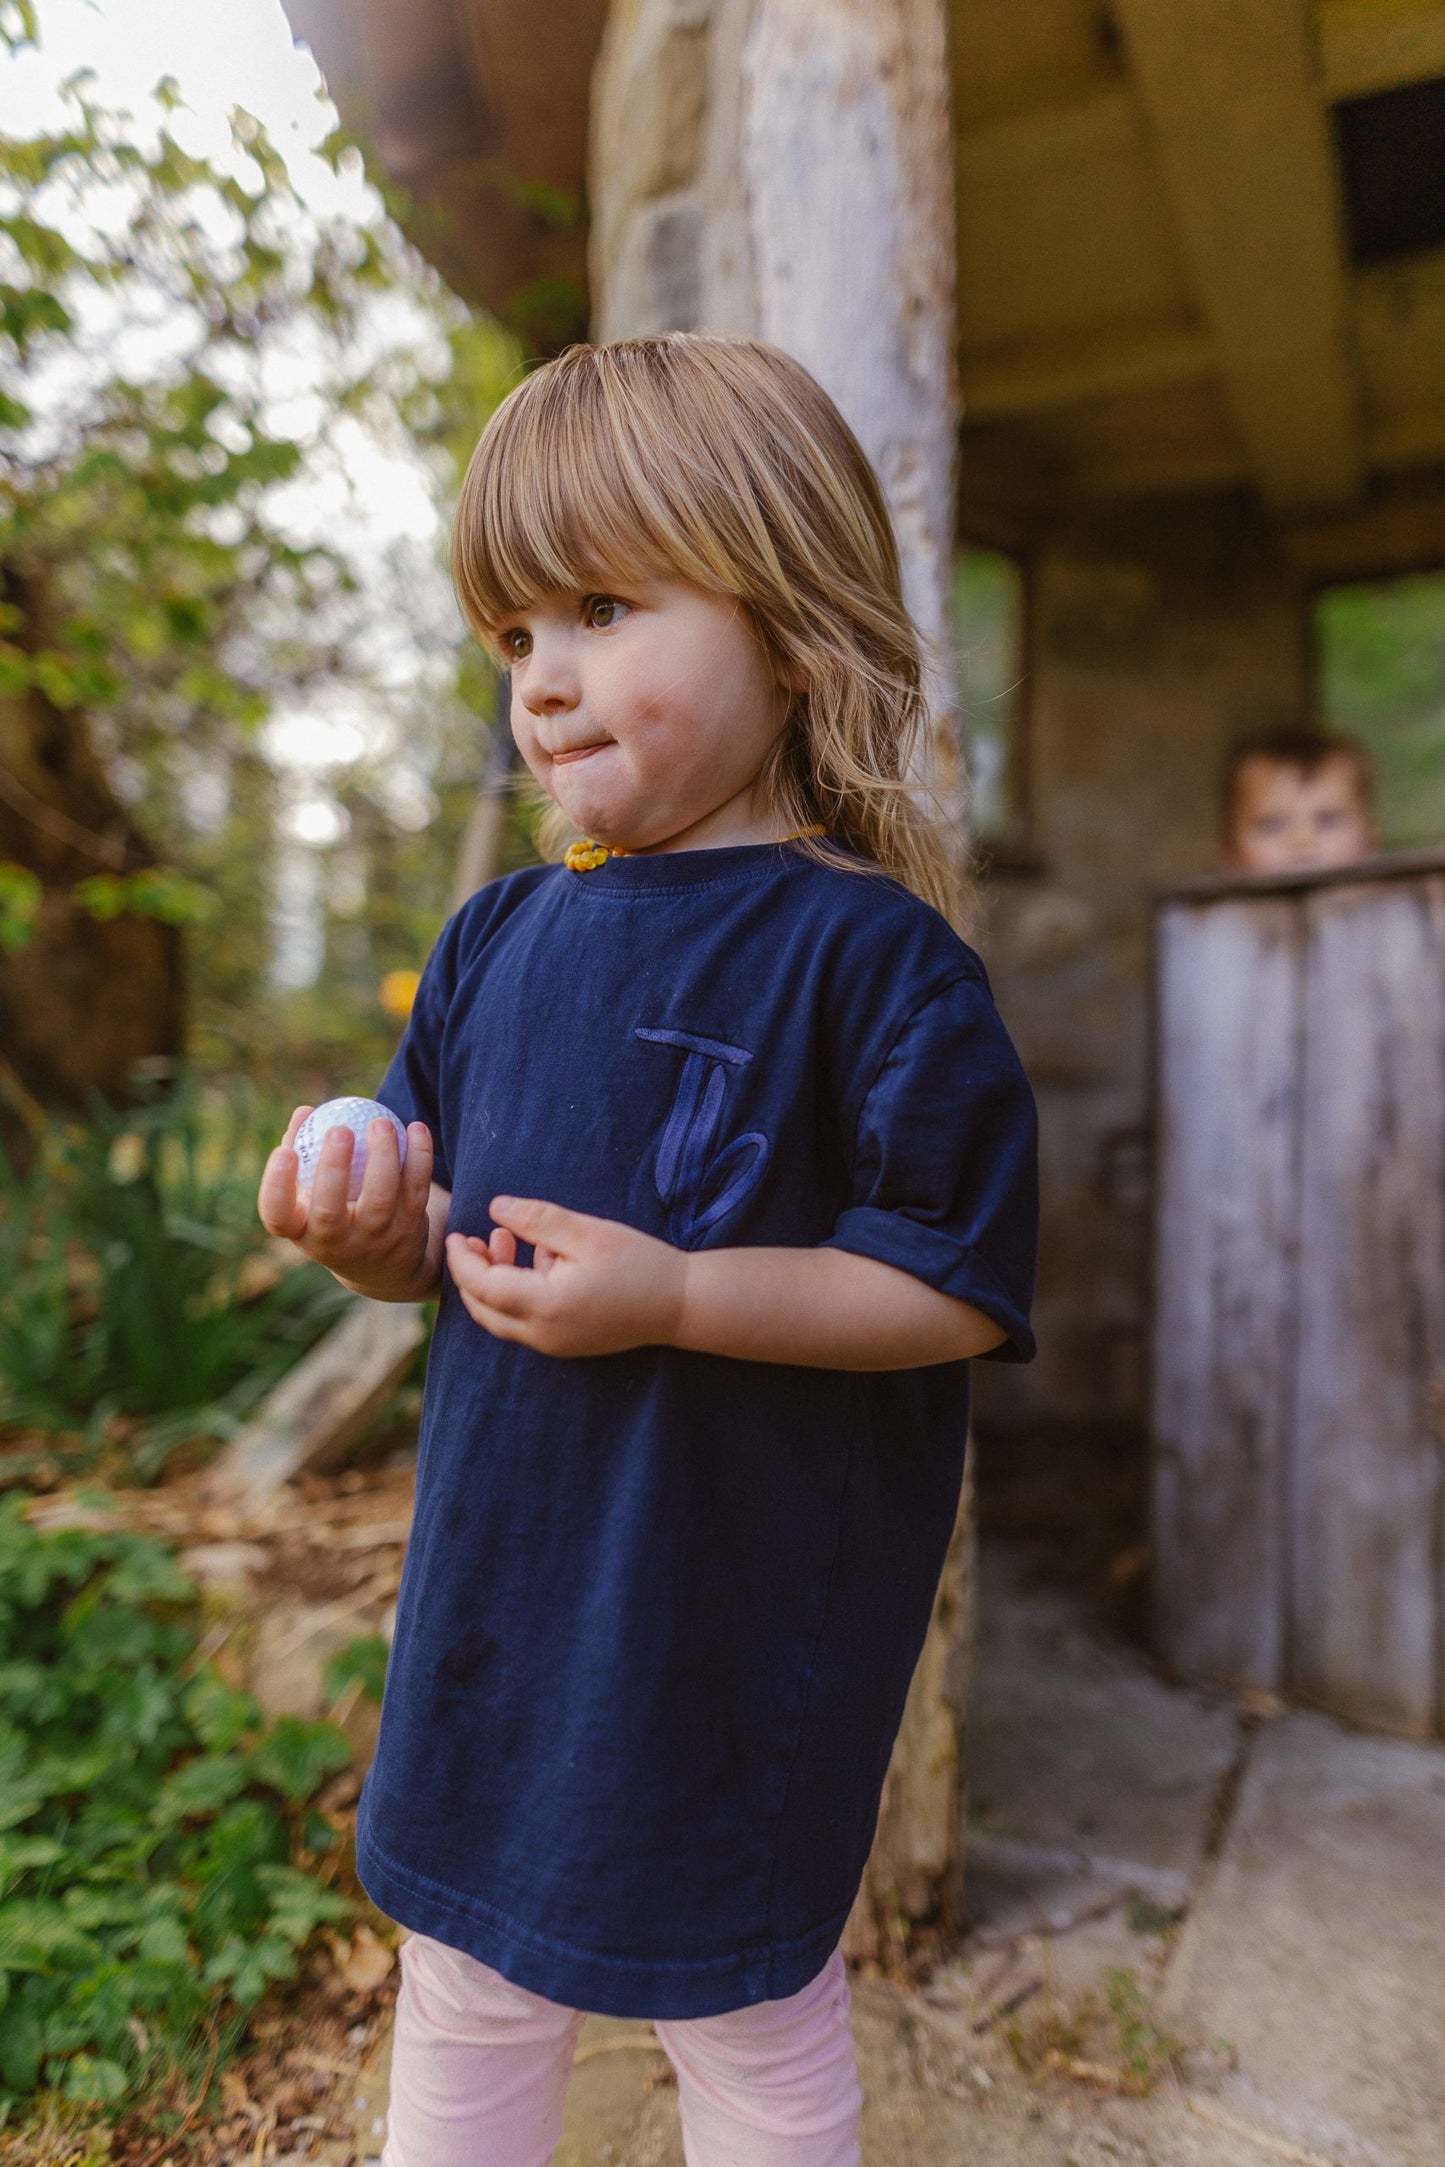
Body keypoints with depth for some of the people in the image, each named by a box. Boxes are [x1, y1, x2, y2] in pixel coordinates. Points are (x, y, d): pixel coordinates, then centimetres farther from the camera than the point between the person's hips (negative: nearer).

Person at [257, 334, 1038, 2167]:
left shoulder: (867, 953, -17)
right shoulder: (494, 943, 3)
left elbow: (961, 1287, -18)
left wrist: (672, 1295, -26)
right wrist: (377, 1236, -11)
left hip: (744, 1602, -5)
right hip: (497, 1579, 6)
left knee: (747, 2016, 19)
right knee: (463, 1988, 25)